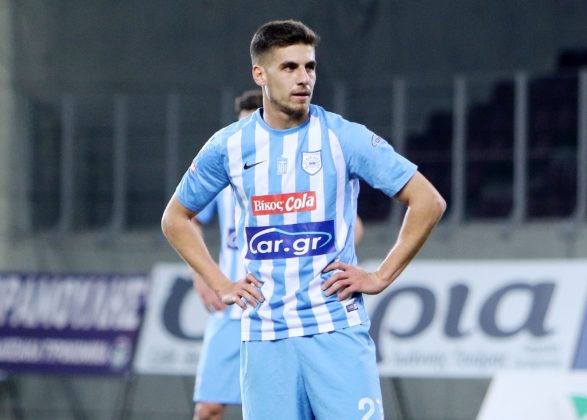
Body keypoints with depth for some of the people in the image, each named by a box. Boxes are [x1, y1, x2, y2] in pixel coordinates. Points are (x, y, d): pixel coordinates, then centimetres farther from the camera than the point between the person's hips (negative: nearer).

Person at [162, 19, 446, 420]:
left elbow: (429, 202, 0)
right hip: (264, 337, 3)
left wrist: (380, 278, -4)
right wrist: (220, 284, 8)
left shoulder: (344, 137, -3)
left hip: (337, 328, -2)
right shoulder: (229, 146, 5)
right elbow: (175, 218, 20)